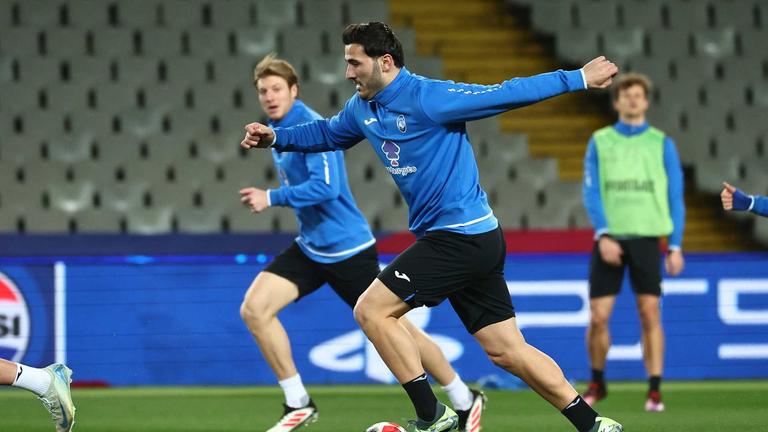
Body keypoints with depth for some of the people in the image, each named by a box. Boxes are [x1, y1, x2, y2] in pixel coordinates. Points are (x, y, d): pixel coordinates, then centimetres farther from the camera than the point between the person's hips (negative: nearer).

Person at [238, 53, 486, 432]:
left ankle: (465, 401, 18)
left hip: (347, 250, -8)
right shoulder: (278, 130, 8)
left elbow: (325, 187, -28)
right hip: (310, 249, 8)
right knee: (254, 308, -8)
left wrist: (272, 198, -25)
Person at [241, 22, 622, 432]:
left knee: (371, 310, -8)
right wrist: (275, 137, 19)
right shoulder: (362, 109, 10)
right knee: (506, 350, 8)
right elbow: (326, 133, 31)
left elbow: (506, 94, -12)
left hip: (459, 239, -9)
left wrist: (578, 78, -10)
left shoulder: (429, 98, -16)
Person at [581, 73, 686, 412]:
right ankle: (597, 383, 19)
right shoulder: (599, 142, 7)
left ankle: (654, 391, -2)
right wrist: (603, 236, -12)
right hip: (610, 238, 0)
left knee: (650, 314, -7)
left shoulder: (661, 144, 7)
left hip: (646, 238, 0)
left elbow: (675, 197, 8)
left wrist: (675, 246, 1)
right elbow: (591, 193, 2)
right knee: (598, 317, -2)